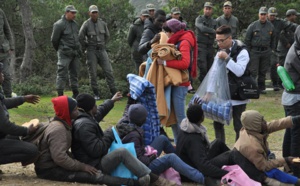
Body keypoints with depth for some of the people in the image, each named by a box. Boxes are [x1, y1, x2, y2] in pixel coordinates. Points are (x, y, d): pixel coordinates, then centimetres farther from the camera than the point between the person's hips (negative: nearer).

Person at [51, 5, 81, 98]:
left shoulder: (75, 24, 13)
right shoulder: (59, 24, -10)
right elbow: (54, 40, -5)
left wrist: (79, 50, 16)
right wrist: (60, 50, 6)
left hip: (75, 53, 7)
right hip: (65, 54, -7)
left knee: (74, 73, 12)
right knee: (62, 73, -8)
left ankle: (75, 93, 20)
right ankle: (60, 94, -8)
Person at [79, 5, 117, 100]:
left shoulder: (103, 23, 4)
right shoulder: (86, 24, -8)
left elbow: (107, 35, 20)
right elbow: (80, 38, -3)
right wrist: (85, 48, 4)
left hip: (102, 50, 3)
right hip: (91, 51, -3)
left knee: (108, 71, -2)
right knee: (93, 73, 1)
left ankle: (113, 91, 2)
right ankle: (96, 94, 9)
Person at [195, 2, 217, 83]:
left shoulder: (214, 22, 14)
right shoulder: (199, 19, 1)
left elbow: (215, 35, 9)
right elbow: (202, 28, -17)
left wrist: (208, 34, -8)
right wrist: (212, 31, -7)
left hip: (210, 47, 5)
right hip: (201, 46, -5)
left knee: (210, 68, 6)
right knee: (203, 68, -13)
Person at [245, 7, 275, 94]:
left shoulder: (270, 26, 5)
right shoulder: (253, 25, -4)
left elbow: (273, 39, 17)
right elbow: (247, 39, 1)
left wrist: (272, 50, 12)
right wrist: (248, 51, -1)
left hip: (266, 51, 3)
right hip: (255, 51, -3)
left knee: (263, 71, 9)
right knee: (253, 71, -6)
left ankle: (261, 88, 17)